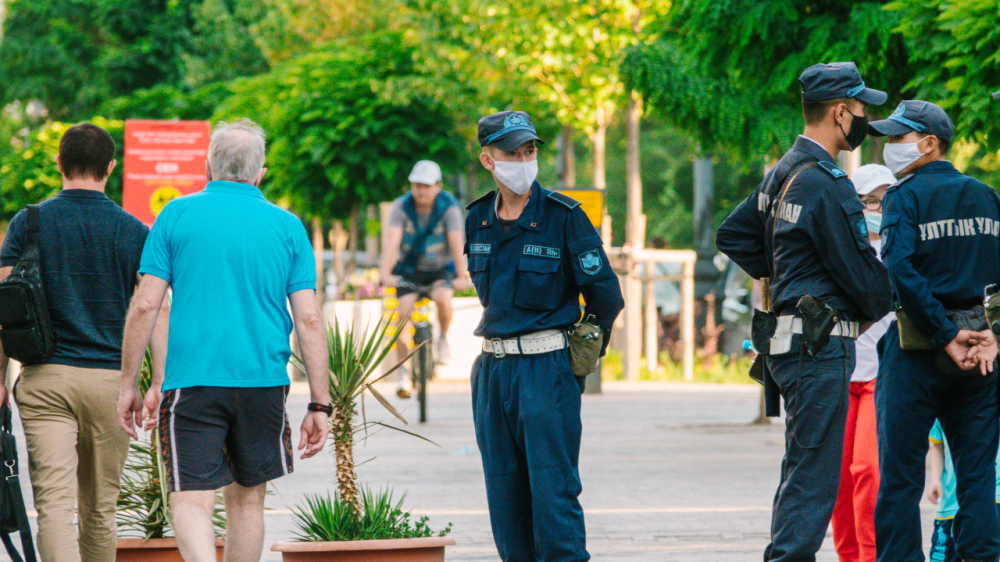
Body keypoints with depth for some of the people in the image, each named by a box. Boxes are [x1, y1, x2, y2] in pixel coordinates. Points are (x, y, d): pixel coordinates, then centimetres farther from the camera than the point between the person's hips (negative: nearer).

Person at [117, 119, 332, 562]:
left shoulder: (177, 216, 2)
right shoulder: (287, 227, 6)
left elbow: (145, 305, -2)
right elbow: (309, 319, 1)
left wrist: (129, 384, 5)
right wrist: (319, 404, 4)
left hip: (191, 381, -2)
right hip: (264, 382, 2)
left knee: (191, 501, -7)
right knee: (246, 500, 17)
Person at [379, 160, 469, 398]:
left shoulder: (449, 207, -16)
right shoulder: (401, 206, -14)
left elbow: (457, 242, -25)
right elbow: (392, 241, -24)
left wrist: (462, 276, -37)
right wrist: (385, 273, -39)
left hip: (440, 271, -1)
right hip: (409, 271, 1)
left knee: (443, 298, -32)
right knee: (404, 314, -18)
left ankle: (443, 339, -3)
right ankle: (403, 374, -11)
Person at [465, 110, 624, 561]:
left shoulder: (563, 216, -9)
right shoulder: (477, 219, 7)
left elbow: (605, 294, -4)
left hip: (547, 368, -6)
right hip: (493, 368, 6)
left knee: (553, 489, -8)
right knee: (504, 490, 8)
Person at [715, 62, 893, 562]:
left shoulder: (784, 173, 14)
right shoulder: (825, 183, -16)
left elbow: (732, 236, 24)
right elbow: (859, 271, -13)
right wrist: (882, 304, 8)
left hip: (793, 340, 10)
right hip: (821, 345, -10)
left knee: (801, 470, 15)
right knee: (813, 477, -10)